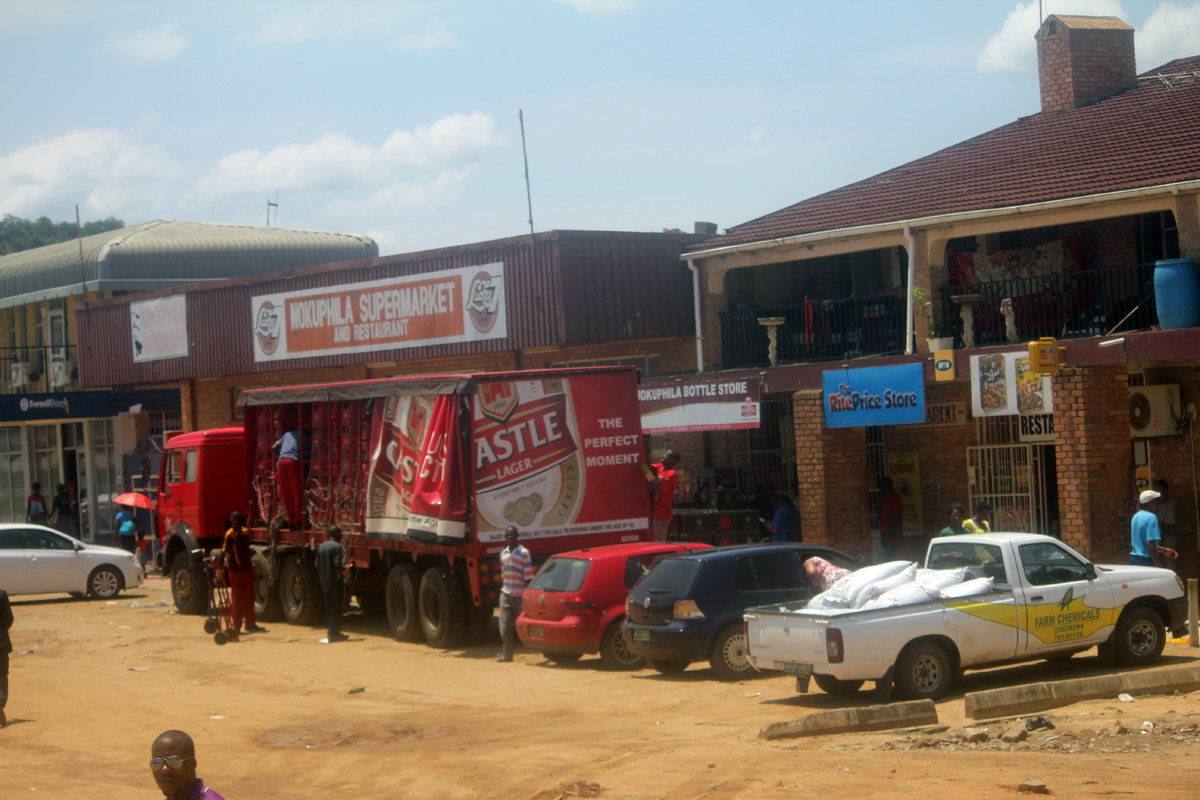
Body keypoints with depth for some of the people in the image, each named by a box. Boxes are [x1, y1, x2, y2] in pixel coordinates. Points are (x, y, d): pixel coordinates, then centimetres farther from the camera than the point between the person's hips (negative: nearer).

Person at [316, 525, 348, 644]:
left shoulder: (321, 547, 9)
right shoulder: (337, 547, -13)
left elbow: (317, 566, 11)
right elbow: (338, 565, -21)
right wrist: (345, 570, -3)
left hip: (324, 581, 7)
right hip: (335, 580, -7)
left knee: (329, 606, 15)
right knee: (335, 607, -2)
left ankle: (330, 631, 21)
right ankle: (334, 634, -2)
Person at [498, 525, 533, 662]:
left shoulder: (524, 553, -4)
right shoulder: (503, 554, 14)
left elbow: (528, 577, -7)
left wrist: (526, 596, -11)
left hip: (519, 595, -4)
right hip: (506, 594, 4)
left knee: (519, 625, 1)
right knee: (505, 626, -3)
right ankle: (507, 654, 2)